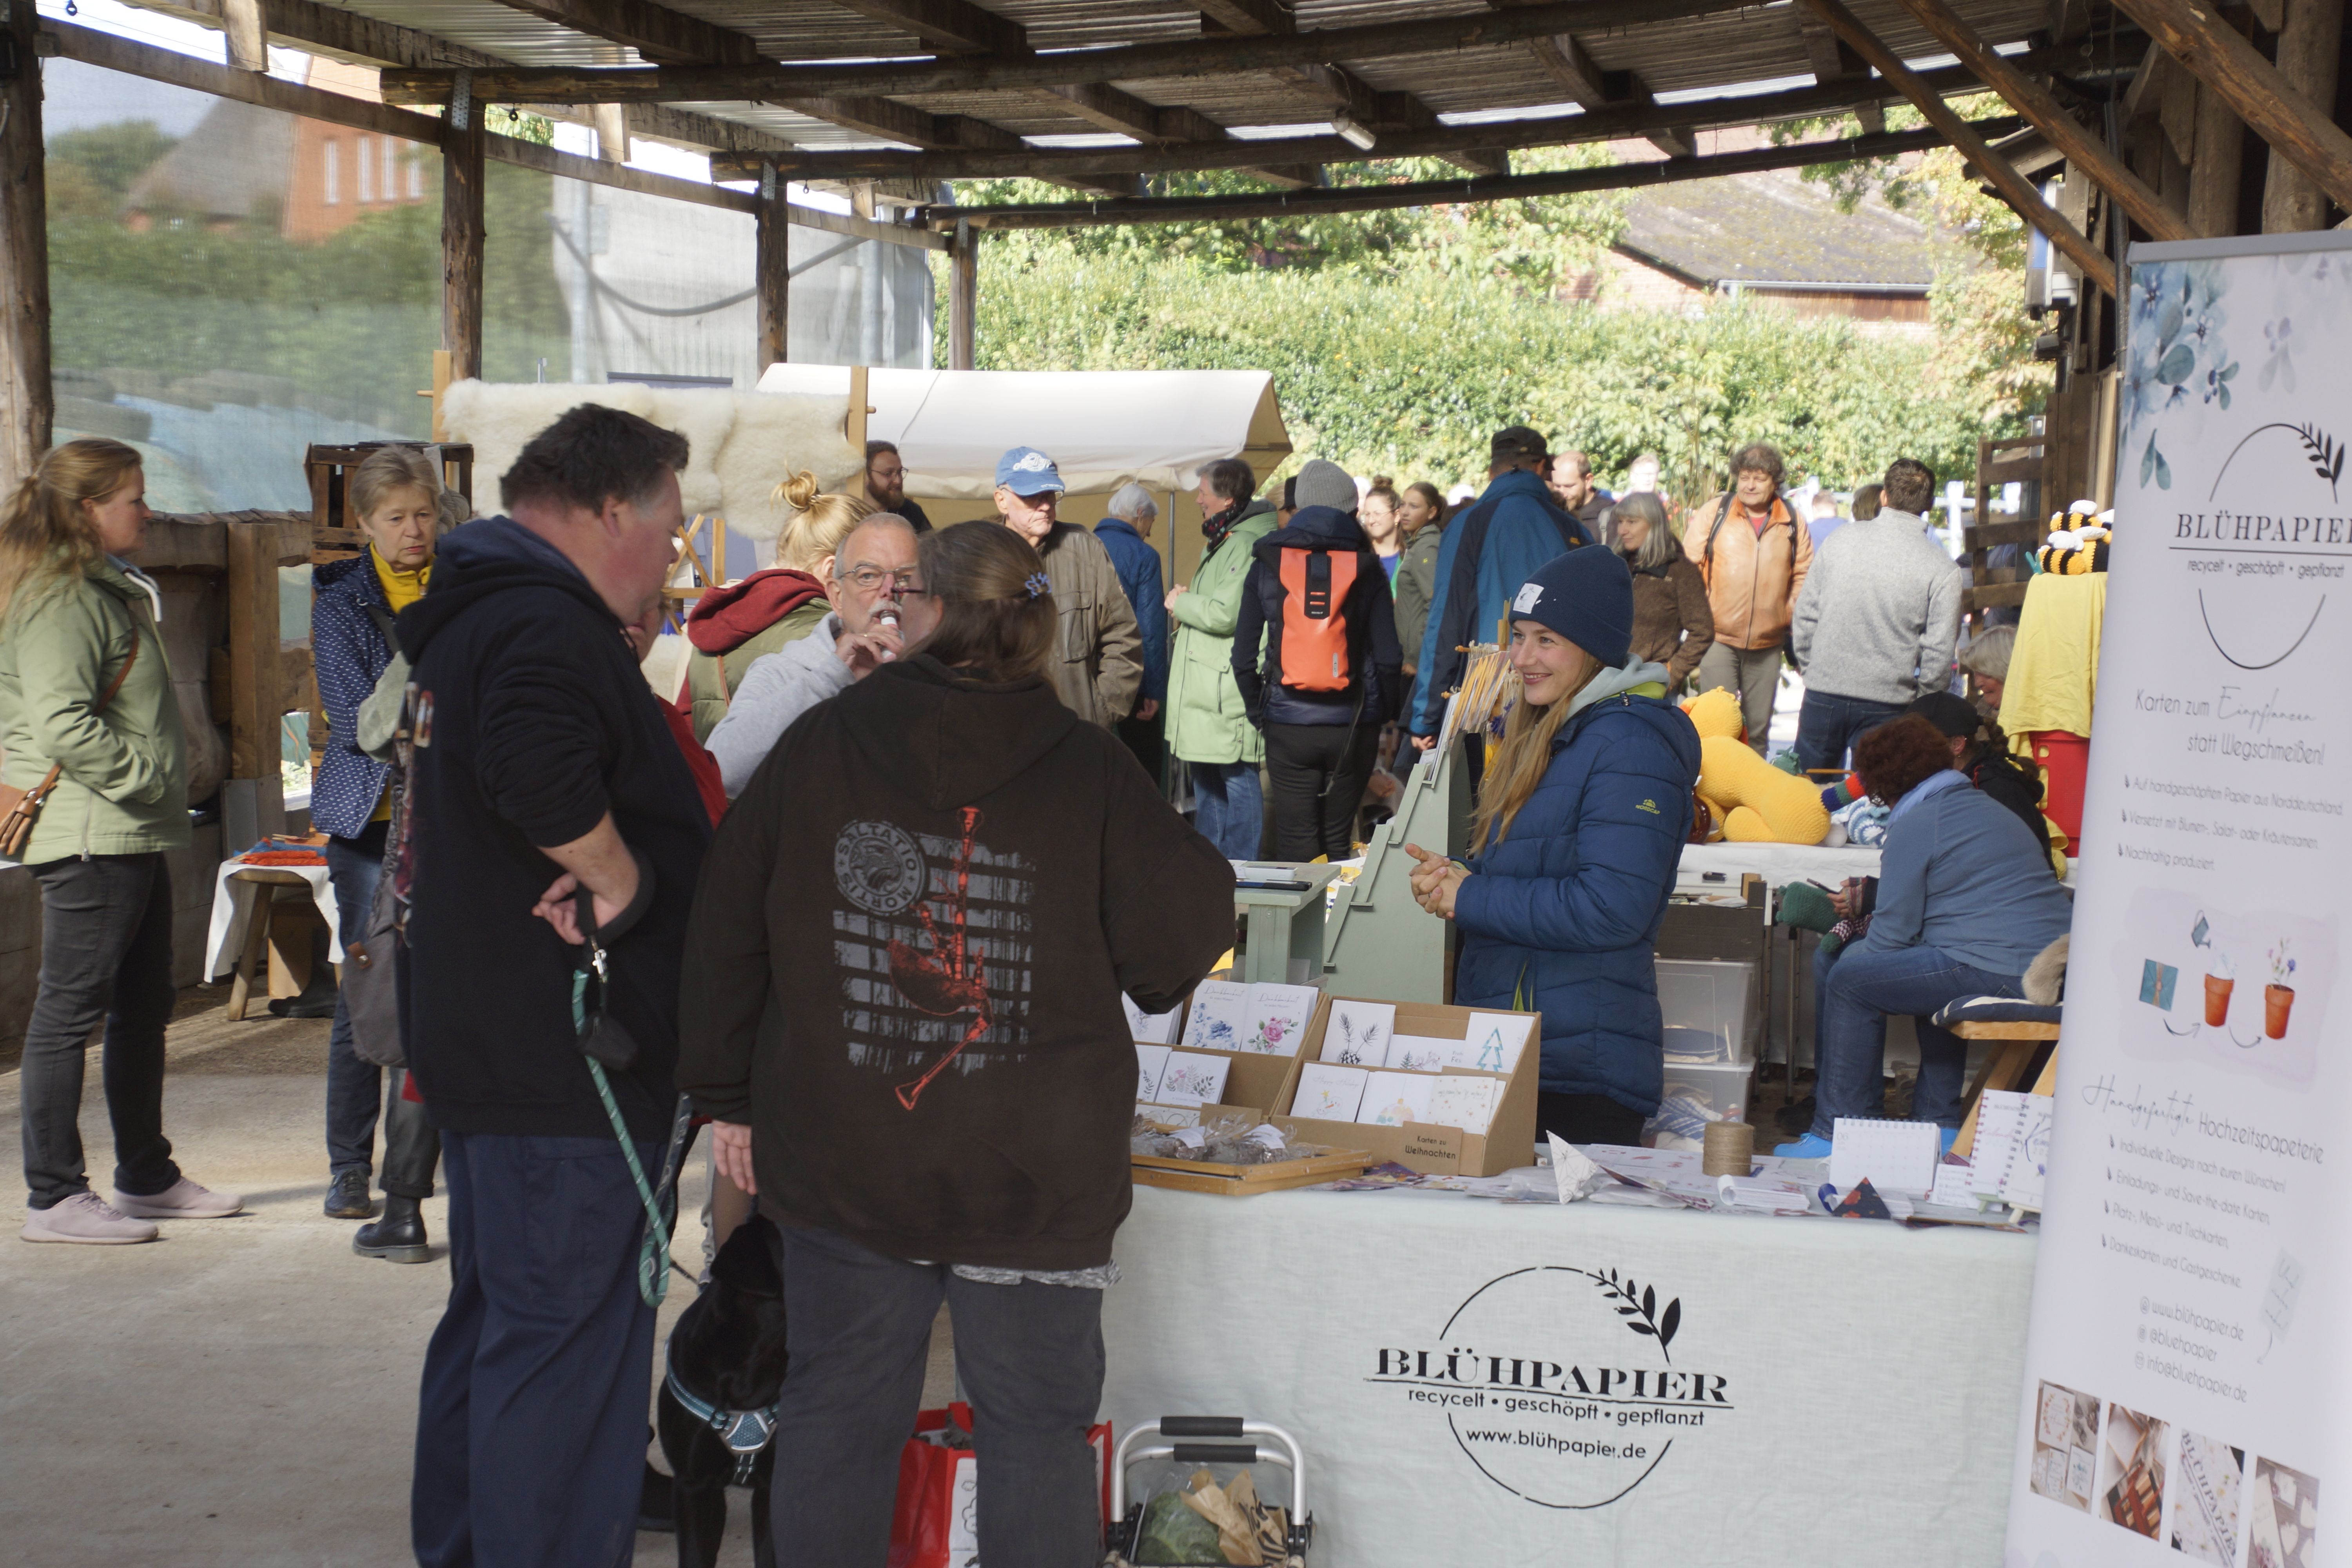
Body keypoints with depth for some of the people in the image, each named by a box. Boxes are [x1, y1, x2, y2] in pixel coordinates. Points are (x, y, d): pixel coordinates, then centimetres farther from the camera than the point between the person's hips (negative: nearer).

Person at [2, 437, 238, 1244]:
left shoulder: (110, 589, 19)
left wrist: (166, 790, 15)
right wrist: (150, 775, -19)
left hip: (133, 834, 11)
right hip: (87, 835, -11)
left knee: (143, 1008, 15)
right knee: (70, 1009, -4)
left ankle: (147, 1178, 25)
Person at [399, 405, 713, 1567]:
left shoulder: (471, 616, 15)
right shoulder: (550, 624, -20)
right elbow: (539, 763, -41)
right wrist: (619, 877, -26)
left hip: (477, 1037, 11)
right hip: (563, 1058, -11)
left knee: (494, 1316, 22)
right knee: (566, 1341, -3)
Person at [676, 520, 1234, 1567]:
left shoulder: (818, 746, -1)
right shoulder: (1090, 771, -8)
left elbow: (725, 931, 4)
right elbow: (1187, 930, -7)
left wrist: (730, 1095, 14)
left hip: (837, 1159, 2)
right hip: (1036, 1170, -2)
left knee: (837, 1412, 15)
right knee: (1038, 1425, 9)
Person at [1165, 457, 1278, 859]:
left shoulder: (1248, 545, -17)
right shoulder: (1219, 542, 18)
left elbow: (1226, 614, -24)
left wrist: (1180, 603, -7)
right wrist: (1187, 602, 7)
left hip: (1230, 693, -11)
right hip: (1202, 694, 11)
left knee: (1238, 781, -4)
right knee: (1206, 781, 17)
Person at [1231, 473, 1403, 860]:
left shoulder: (1267, 566, 2)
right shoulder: (1367, 569, 0)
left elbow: (1243, 656, 0)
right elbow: (1387, 657, -5)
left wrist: (1258, 713, 11)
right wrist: (1382, 714, 9)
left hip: (1288, 725, 0)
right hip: (1352, 726, 0)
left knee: (1296, 841, 4)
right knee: (1339, 838, 9)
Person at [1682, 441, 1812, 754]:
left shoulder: (1792, 522, 5)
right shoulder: (1713, 513, -1)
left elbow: (1803, 576, 11)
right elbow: (1688, 568, 1)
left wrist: (1790, 617, -1)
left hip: (1768, 643, 3)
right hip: (1718, 637, -3)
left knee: (1758, 726, 13)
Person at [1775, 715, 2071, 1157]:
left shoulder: (1915, 825, -4)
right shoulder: (1984, 806, 23)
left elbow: (1892, 935, -4)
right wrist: (1867, 910, 36)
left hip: (2002, 974, -9)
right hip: (2051, 962, 10)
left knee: (1849, 980, -1)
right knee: (1931, 970, 35)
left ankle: (1837, 1132, 4)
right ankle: (1939, 1122, 32)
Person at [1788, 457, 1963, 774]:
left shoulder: (1841, 539, 0)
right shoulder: (1943, 569, -6)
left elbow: (1804, 616, 5)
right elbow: (1939, 653, -6)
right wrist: (1923, 701, 8)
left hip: (1823, 694, 2)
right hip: (1886, 704, -2)